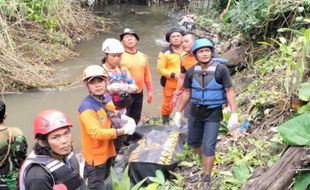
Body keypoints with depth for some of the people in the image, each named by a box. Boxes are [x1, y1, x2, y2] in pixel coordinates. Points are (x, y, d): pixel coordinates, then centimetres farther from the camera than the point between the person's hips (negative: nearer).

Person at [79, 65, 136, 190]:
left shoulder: (107, 97, -4)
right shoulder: (87, 108, -29)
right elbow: (97, 133, -33)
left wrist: (122, 118, -5)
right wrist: (123, 131, -29)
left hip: (108, 149, 8)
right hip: (95, 154, -8)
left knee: (104, 179, 29)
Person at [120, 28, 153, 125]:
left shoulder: (143, 56, 6)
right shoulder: (120, 57, -13)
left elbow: (147, 75, 13)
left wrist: (149, 90, 14)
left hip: (139, 94, 6)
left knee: (135, 119, 17)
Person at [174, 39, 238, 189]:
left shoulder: (221, 69, -16)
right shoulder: (191, 72, -5)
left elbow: (229, 91, -13)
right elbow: (186, 92, 5)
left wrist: (234, 114, -19)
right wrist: (178, 112, 8)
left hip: (213, 113, -4)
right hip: (196, 111, 4)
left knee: (209, 147, -3)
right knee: (193, 142, 18)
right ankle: (204, 161, 47)